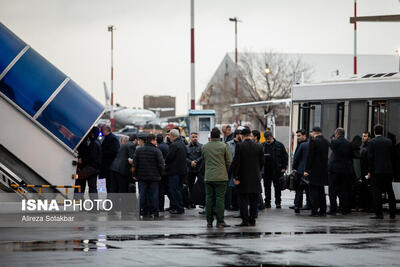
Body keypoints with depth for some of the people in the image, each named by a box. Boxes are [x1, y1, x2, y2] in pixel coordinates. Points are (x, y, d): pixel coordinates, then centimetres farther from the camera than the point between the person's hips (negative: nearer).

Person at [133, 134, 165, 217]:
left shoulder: (138, 150, 2)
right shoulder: (157, 151, -10)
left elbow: (135, 163, 3)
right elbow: (161, 164, -11)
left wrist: (137, 173, 12)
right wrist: (160, 174, 5)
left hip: (142, 176, 3)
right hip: (154, 176, -3)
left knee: (142, 194, 7)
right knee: (153, 194, 4)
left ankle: (143, 210, 6)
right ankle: (154, 211, 4)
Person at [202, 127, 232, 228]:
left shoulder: (204, 147, 3)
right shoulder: (224, 146, -6)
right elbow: (229, 161, -2)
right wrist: (226, 171, 16)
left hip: (208, 177, 3)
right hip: (221, 177, -3)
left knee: (209, 198, 7)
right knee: (220, 198, -1)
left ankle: (209, 221, 8)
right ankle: (220, 221, -2)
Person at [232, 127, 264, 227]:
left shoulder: (240, 147, -9)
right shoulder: (259, 147, 1)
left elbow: (236, 162, -10)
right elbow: (262, 162, 6)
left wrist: (236, 177, -5)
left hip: (243, 177, -3)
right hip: (255, 178, 3)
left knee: (243, 200, 0)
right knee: (253, 201, 9)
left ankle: (245, 220, -5)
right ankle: (252, 221, 11)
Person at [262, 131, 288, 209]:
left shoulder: (279, 145, 1)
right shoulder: (263, 146, 5)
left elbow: (285, 156, 4)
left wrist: (283, 167, -2)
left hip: (276, 169, -2)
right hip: (266, 170, 2)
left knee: (277, 186, 1)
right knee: (267, 186, 6)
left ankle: (278, 202, 6)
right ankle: (267, 202, 12)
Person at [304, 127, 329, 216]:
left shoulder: (313, 141, -13)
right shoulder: (326, 142, 8)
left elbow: (310, 156, -15)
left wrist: (307, 170, -12)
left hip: (314, 170, -7)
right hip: (324, 169, 7)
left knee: (313, 190, -4)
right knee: (321, 190, 14)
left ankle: (314, 211, -8)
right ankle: (322, 210, 14)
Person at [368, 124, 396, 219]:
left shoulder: (372, 142, -5)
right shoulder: (389, 141, 7)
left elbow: (370, 158, -9)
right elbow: (392, 156, 8)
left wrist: (370, 171, -4)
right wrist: (391, 170, 14)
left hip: (376, 171, -4)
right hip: (388, 170, 4)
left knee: (377, 192, -2)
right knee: (390, 192, 9)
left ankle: (379, 213, -6)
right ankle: (392, 213, 11)